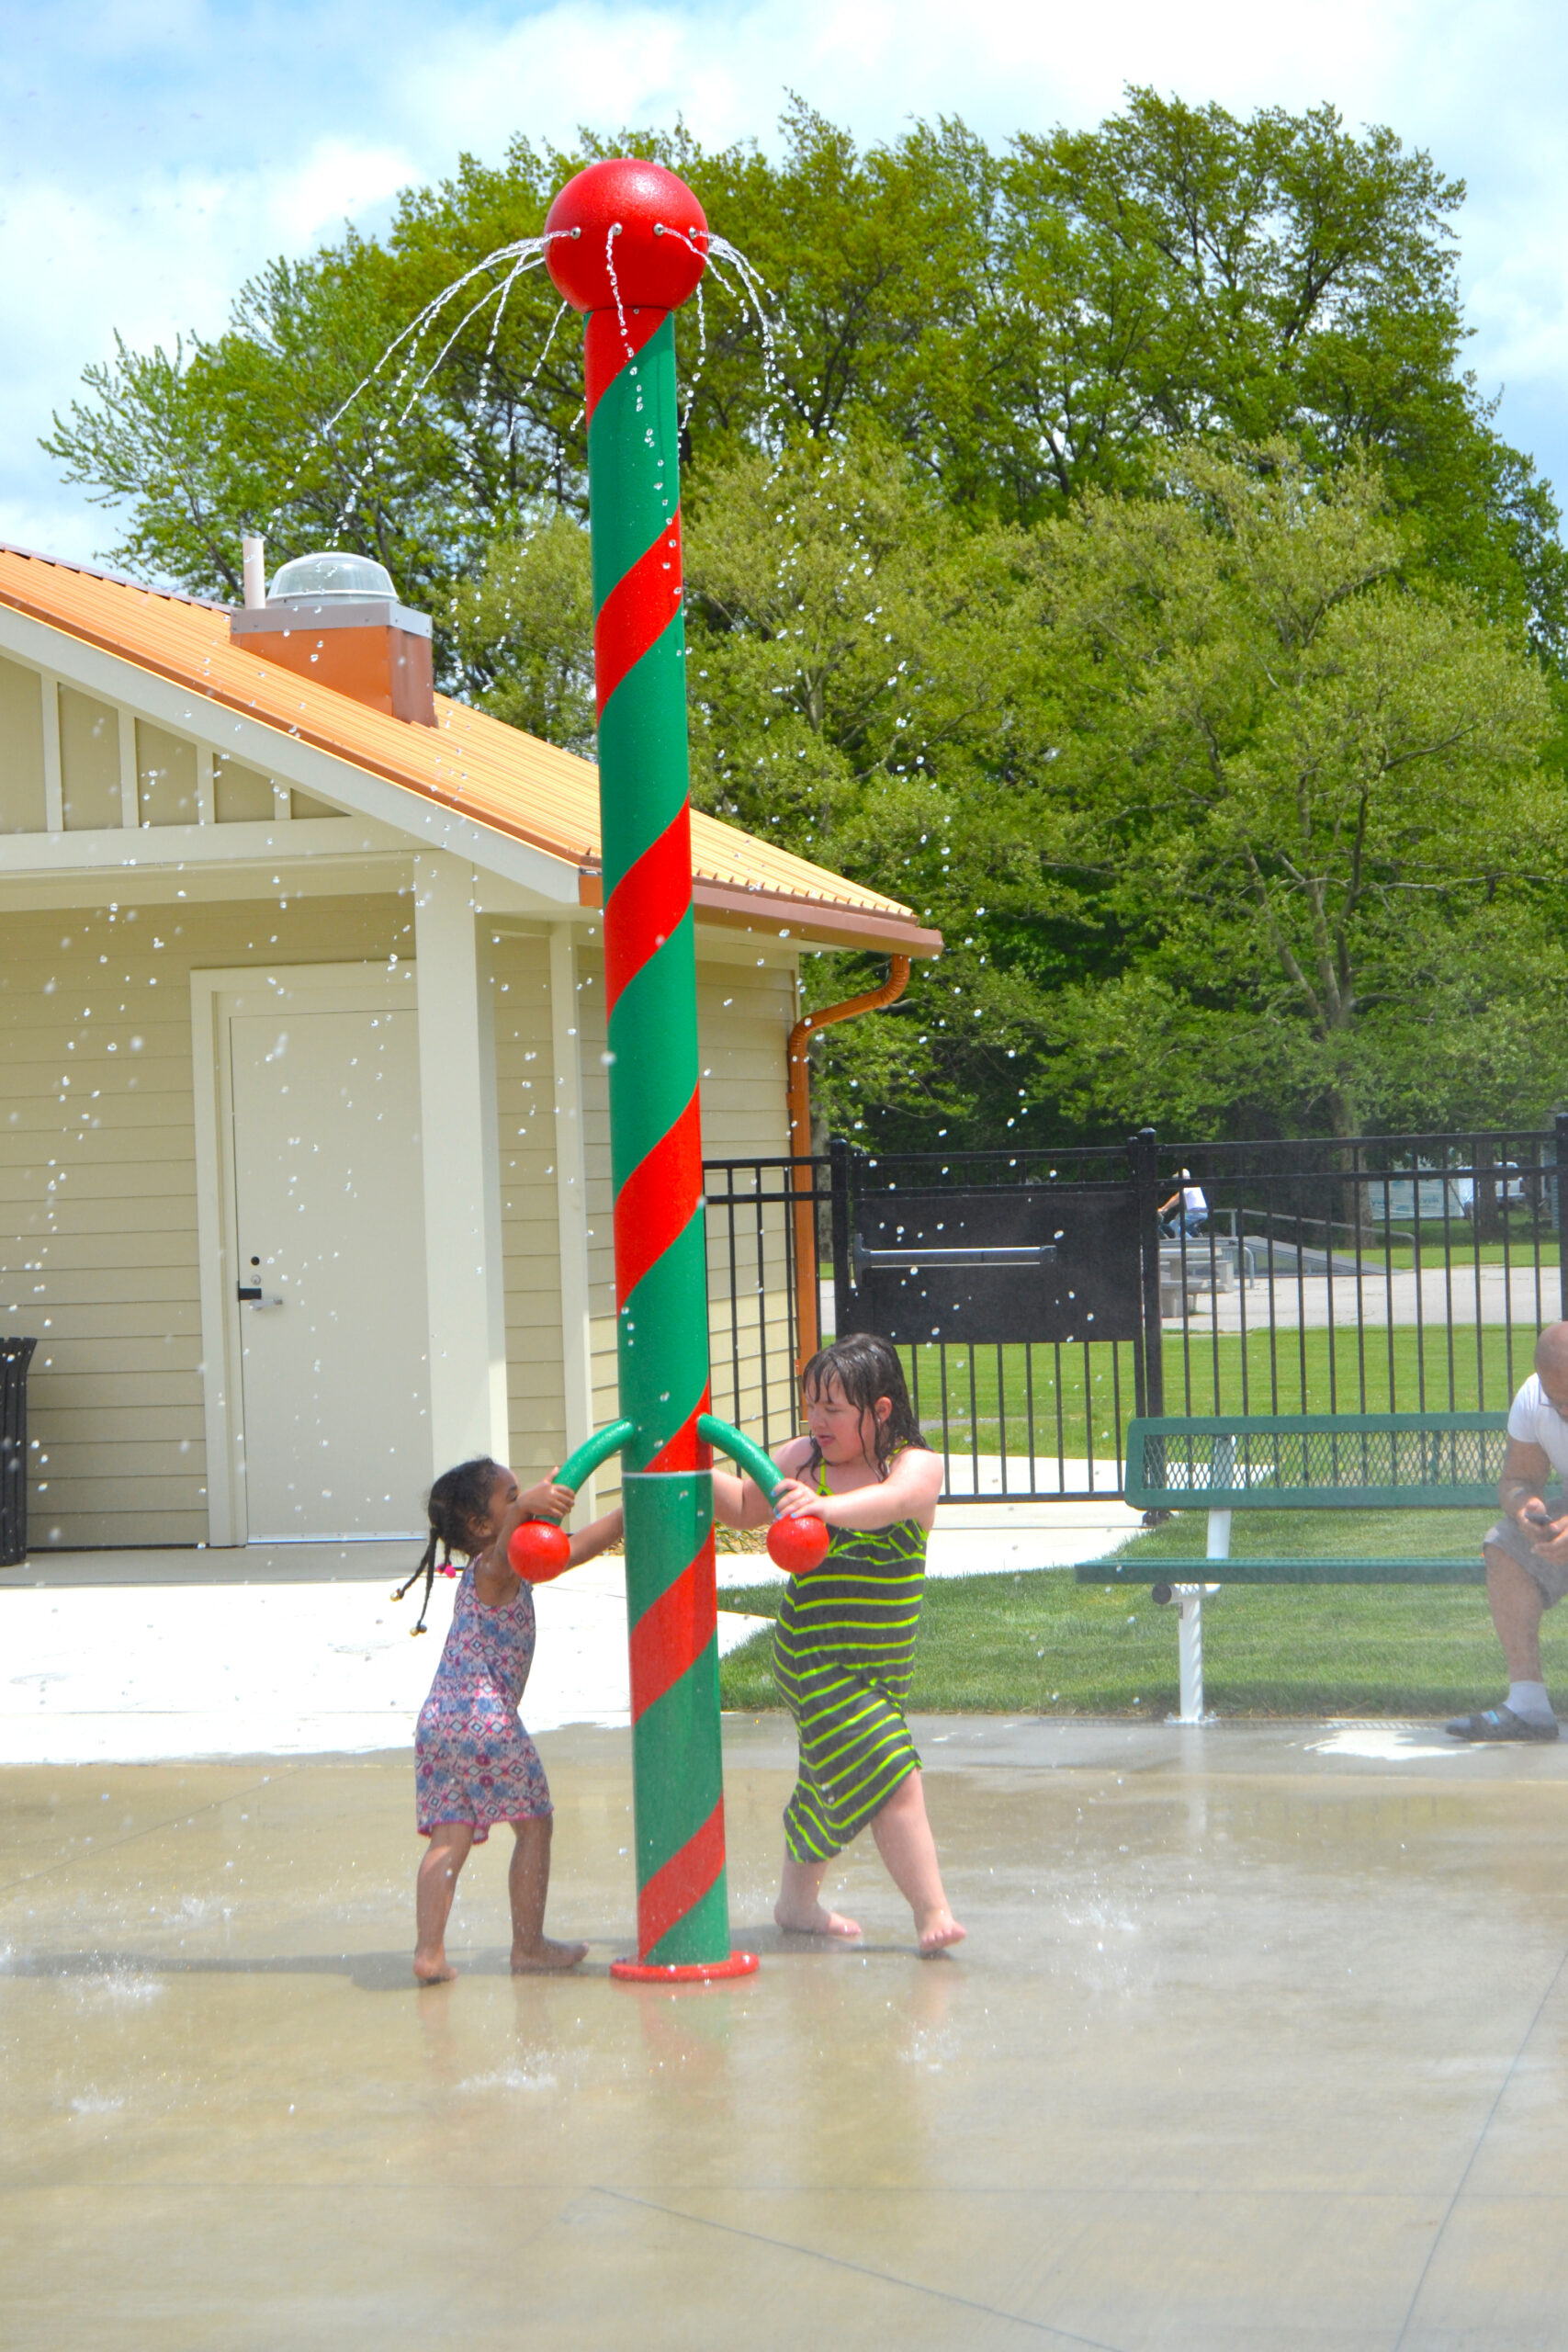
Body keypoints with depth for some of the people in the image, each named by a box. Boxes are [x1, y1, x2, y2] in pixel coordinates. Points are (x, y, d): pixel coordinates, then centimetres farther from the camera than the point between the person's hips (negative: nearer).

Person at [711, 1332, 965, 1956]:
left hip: (884, 1658, 3)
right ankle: (931, 1910, -11)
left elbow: (889, 1502, -33)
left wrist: (825, 1506, -52)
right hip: (813, 1651, -3)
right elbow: (744, 1507, 11)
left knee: (832, 1776, 19)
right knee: (892, 1775, -15)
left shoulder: (916, 1466, -9)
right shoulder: (803, 1458, -4)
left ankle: (798, 1900, 38)